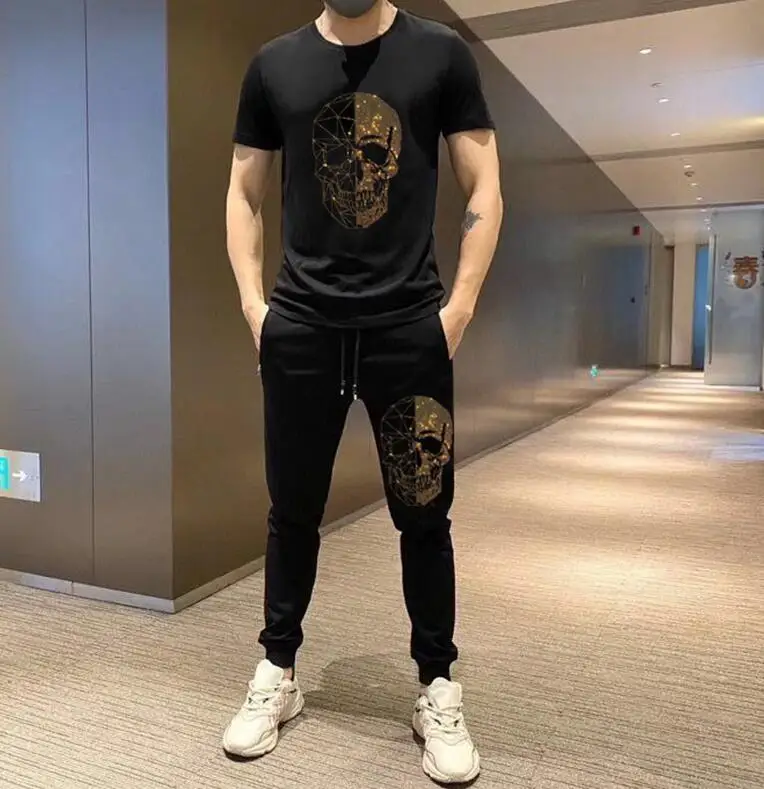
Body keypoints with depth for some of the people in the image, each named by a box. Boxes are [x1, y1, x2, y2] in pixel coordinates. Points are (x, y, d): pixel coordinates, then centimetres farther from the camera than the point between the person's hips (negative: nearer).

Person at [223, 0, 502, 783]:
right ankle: (278, 673, 28)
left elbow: (484, 191, 3)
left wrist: (459, 307, -6)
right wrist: (253, 303, 1)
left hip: (410, 323, -1)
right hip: (300, 324, 2)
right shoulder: (274, 64, 9)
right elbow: (243, 195, 12)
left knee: (424, 513, 4)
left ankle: (438, 689, 22)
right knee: (293, 508, 9)